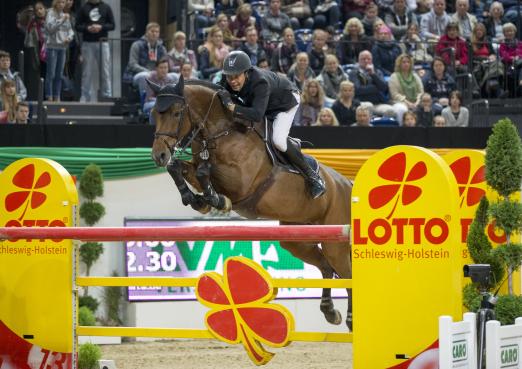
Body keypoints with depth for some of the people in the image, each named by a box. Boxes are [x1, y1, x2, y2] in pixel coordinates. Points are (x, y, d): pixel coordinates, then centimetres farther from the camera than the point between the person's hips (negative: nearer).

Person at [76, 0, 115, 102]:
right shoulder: (84, 8, 8)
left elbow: (112, 25, 6)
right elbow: (78, 26, 7)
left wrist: (101, 27, -12)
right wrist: (87, 28, -13)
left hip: (103, 43, 0)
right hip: (88, 44, 0)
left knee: (105, 71, -1)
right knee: (87, 73, 1)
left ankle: (107, 96, 2)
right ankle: (86, 98, 4)